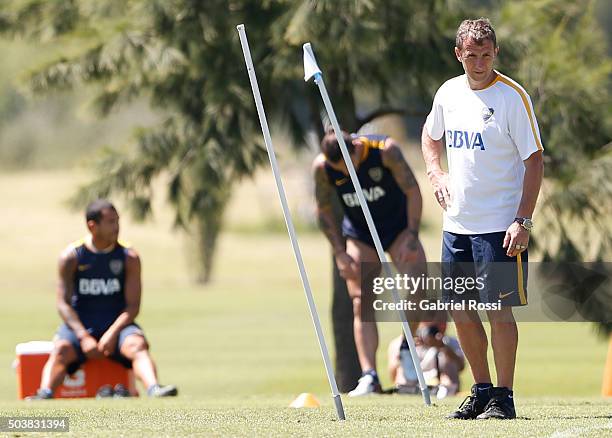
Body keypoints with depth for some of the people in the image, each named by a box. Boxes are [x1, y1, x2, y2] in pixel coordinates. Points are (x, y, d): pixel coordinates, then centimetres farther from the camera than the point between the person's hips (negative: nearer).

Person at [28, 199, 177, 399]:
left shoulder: (129, 257, 0)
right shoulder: (72, 257, -2)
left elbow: (133, 305, -3)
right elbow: (64, 303, -5)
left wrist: (113, 333, -20)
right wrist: (83, 337, -19)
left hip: (117, 323, 0)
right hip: (80, 324, 0)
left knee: (137, 344, -31)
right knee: (61, 349, -31)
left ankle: (154, 389, -52)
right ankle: (45, 394, -51)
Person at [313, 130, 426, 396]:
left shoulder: (385, 150, -26)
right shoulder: (322, 167, -19)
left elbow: (412, 192, -17)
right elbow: (324, 210, -4)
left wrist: (411, 237, -21)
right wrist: (340, 253, -9)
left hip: (398, 226, -1)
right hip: (359, 235, 1)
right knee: (362, 303, -9)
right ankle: (369, 377, -13)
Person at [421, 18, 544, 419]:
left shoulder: (513, 97, -10)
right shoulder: (449, 93, 7)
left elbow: (535, 161, -10)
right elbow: (431, 136, 27)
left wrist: (523, 221, -17)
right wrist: (437, 174, 8)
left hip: (500, 225, -6)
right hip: (457, 222, 6)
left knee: (497, 308, -7)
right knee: (460, 310, 8)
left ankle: (503, 397, 0)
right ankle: (482, 391, 20)